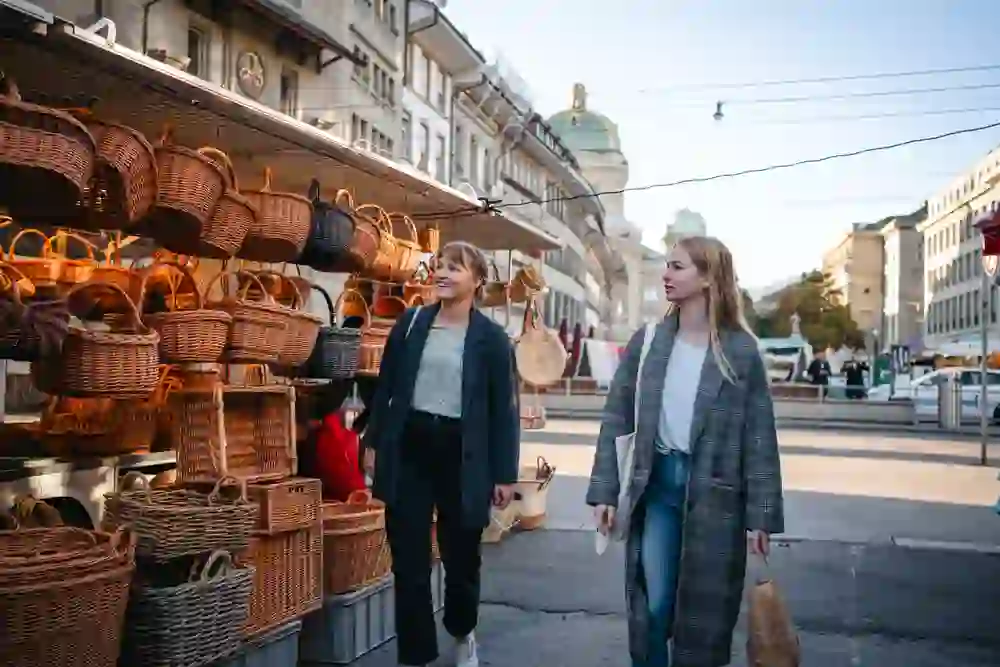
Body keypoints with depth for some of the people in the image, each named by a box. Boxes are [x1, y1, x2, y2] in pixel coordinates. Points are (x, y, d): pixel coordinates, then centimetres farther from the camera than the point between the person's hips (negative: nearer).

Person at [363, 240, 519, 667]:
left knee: (461, 556, 13)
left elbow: (504, 408, -2)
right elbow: (386, 387, 9)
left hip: (462, 454, -2)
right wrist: (375, 442, 6)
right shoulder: (410, 323, 5)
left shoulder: (491, 338, -3)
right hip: (409, 447, 2)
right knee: (409, 560, 5)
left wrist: (505, 473, -4)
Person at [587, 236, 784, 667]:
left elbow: (759, 436, -5)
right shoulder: (647, 341, 1)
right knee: (651, 608, 6)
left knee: (703, 616, 9)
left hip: (713, 493, -2)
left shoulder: (741, 351, -5)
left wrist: (760, 515, -7)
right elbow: (617, 418, 2)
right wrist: (604, 491, -3)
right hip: (656, 485, 2)